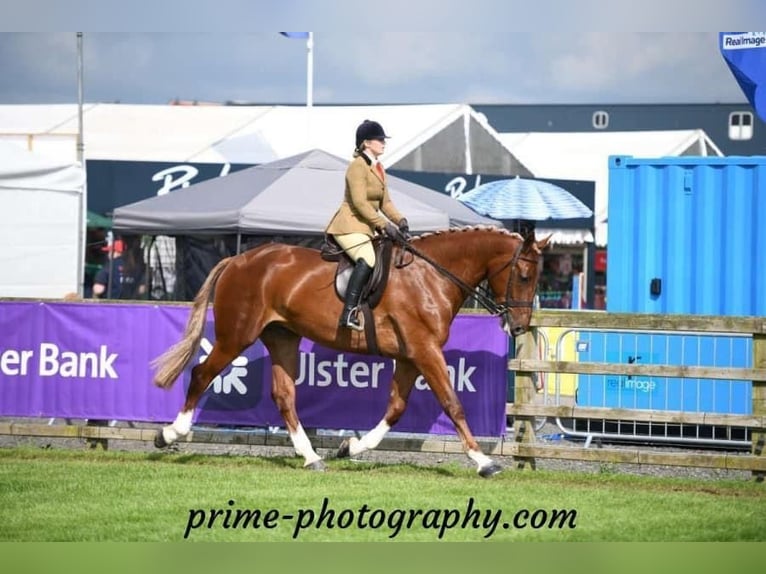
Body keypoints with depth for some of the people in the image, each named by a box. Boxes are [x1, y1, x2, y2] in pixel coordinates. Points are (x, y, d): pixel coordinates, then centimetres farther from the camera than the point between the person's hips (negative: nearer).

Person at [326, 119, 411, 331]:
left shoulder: (378, 169, 17)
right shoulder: (358, 166, -12)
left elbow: (385, 202, 17)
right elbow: (360, 202, -20)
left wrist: (400, 220, -2)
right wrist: (385, 226, -23)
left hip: (367, 227, 11)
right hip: (349, 227, -11)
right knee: (367, 260, -33)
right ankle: (348, 313, -41)